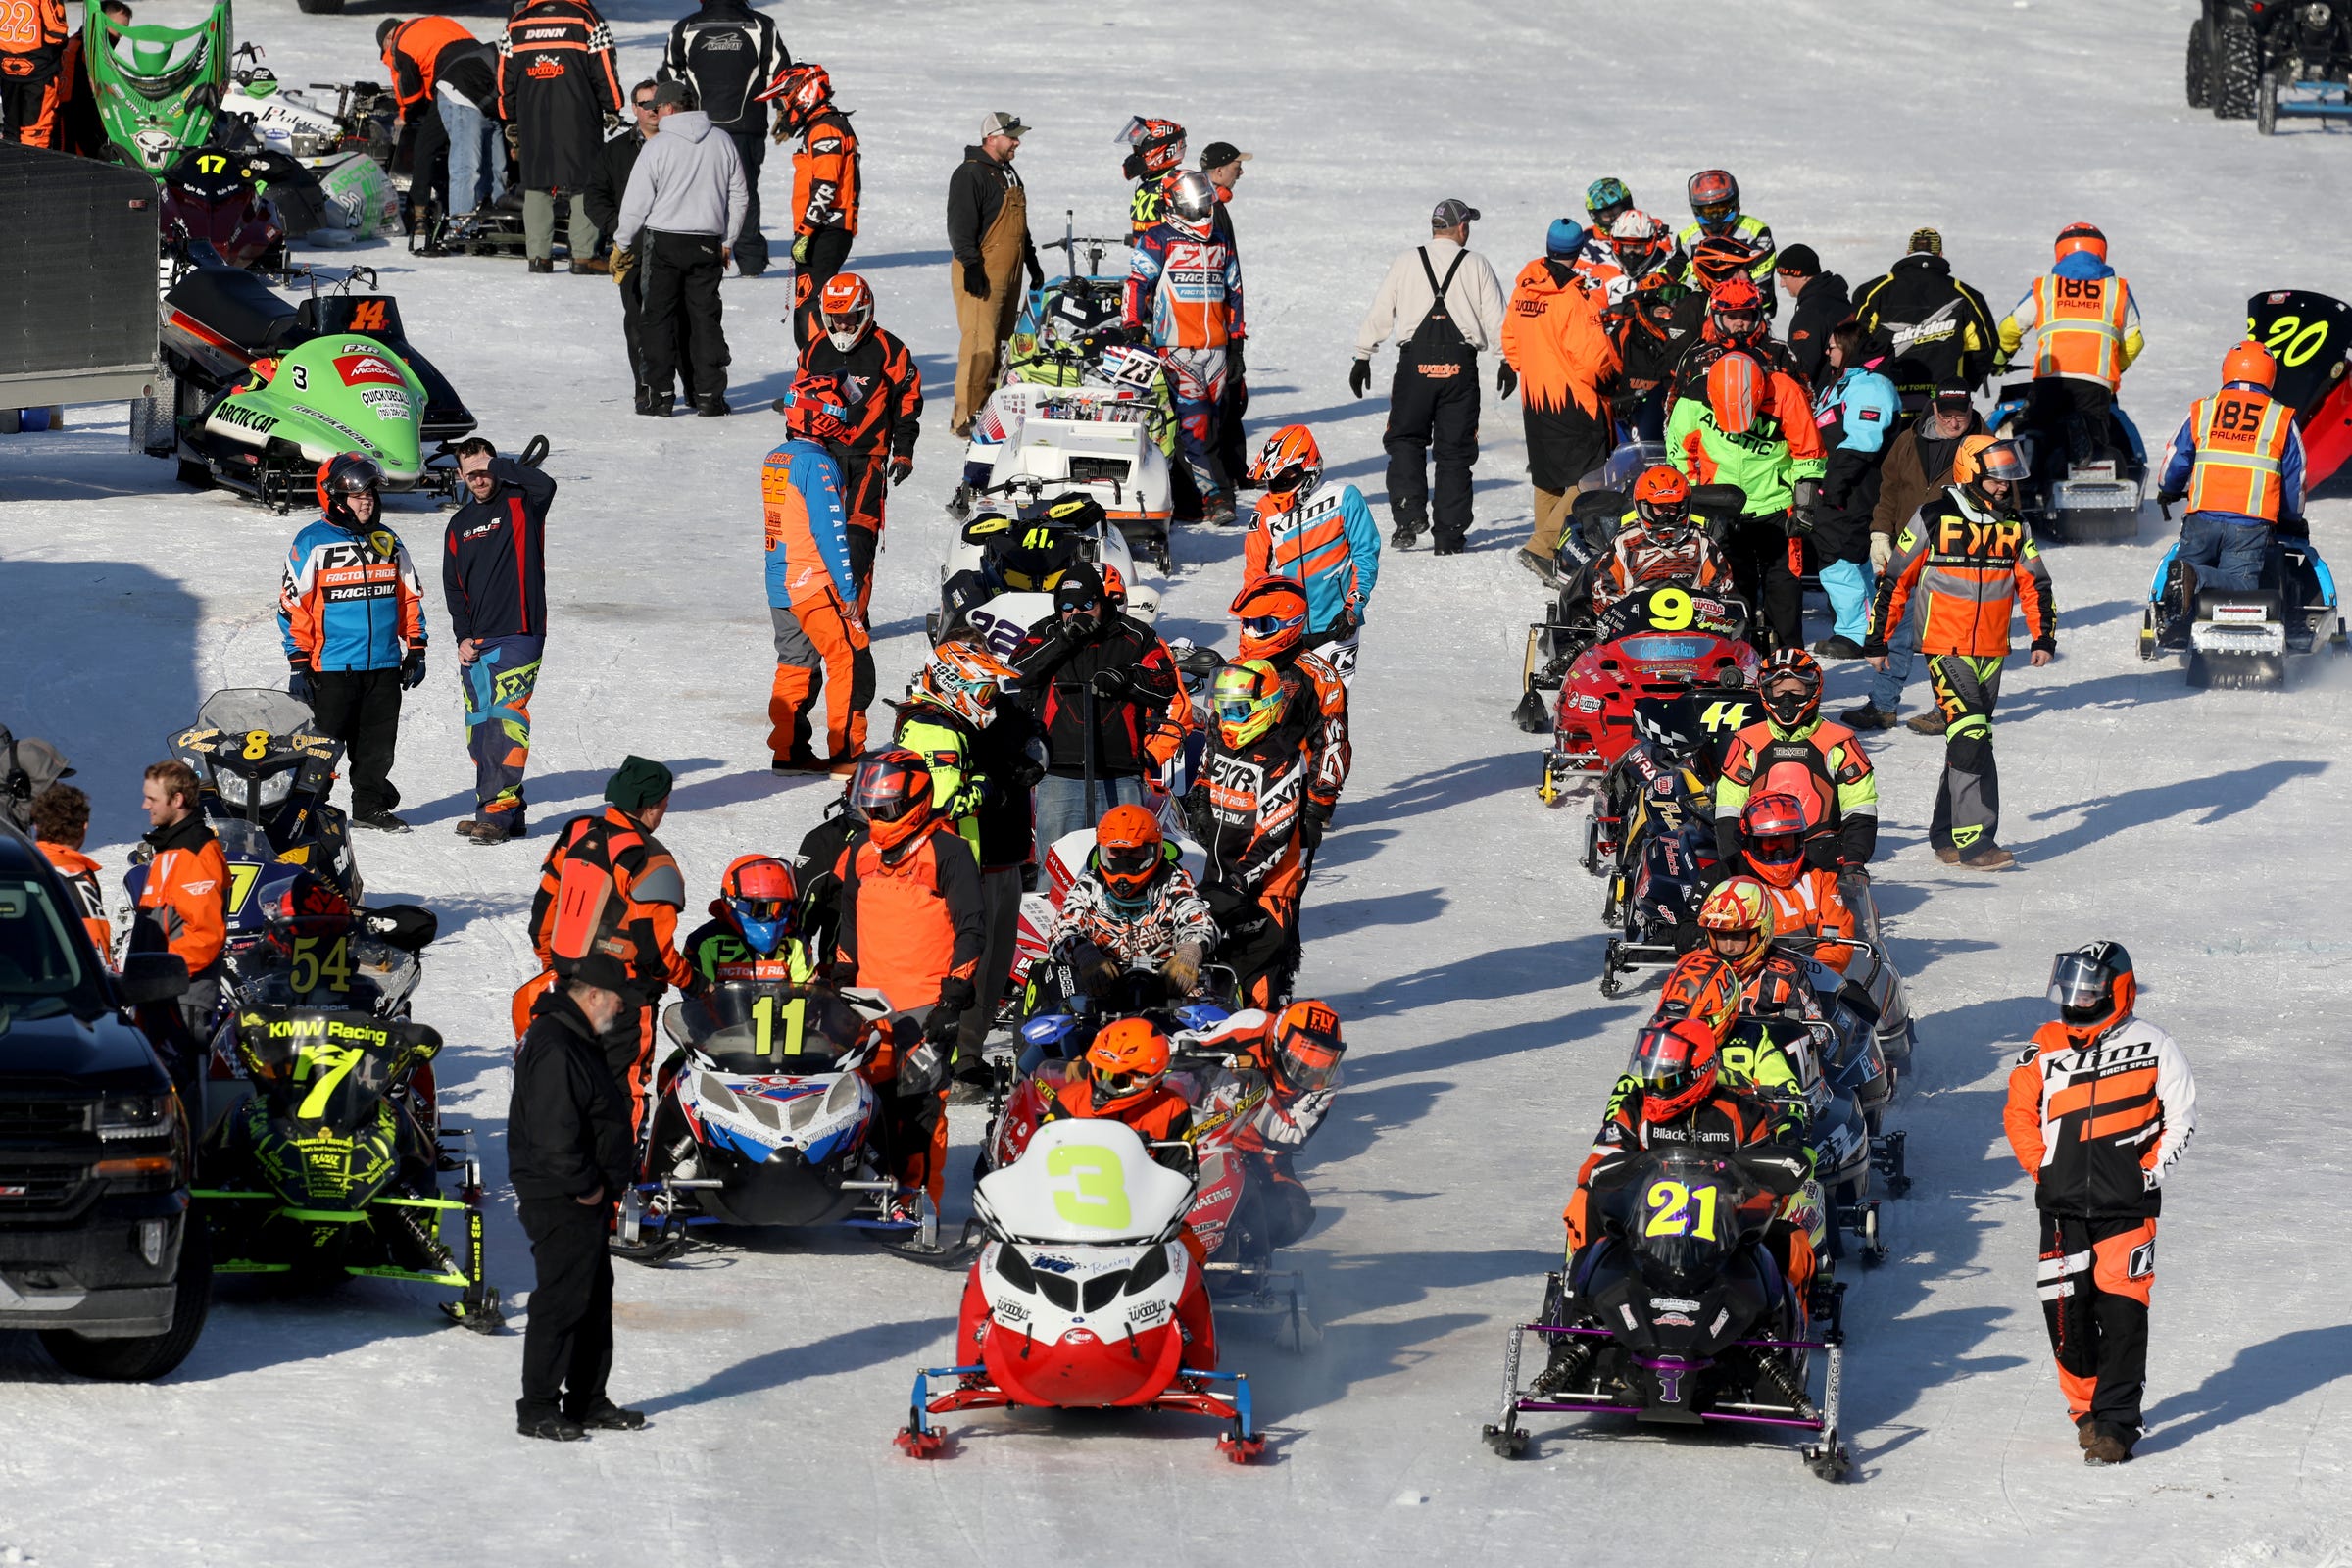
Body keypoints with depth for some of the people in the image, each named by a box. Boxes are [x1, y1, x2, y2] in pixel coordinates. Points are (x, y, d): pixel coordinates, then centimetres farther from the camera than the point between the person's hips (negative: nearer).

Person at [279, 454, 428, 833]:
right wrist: (298, 662, -9)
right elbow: (293, 603, -5)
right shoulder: (312, 543, -5)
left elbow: (410, 597, 18)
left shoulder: (388, 542, 11)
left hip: (384, 666, 5)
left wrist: (415, 651, 12)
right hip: (331, 668, -5)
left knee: (378, 745, 9)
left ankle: (370, 807, 20)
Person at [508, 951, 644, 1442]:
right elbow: (555, 1133, -26)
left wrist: (602, 1185, 13)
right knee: (561, 1300, -7)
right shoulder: (554, 1049, -20)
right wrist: (585, 1186, -17)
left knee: (594, 1298, 16)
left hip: (583, 1199, 11)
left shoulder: (574, 1041, 15)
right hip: (560, 1201, -11)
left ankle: (588, 1400, 24)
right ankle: (538, 1408, -2)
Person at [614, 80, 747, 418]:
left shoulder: (657, 146, -10)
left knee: (659, 317, 4)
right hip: (707, 244, 4)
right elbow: (739, 197, 11)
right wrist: (727, 241, 21)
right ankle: (709, 394, 6)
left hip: (663, 241, -4)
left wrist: (622, 242, 8)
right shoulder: (722, 143, 4)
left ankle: (660, 393, 2)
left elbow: (636, 202, -7)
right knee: (706, 317, 8)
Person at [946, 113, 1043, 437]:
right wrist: (971, 266, -23)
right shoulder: (971, 175, -11)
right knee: (981, 345, -13)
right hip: (981, 276, -10)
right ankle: (967, 417, -12)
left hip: (1009, 275, 10)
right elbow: (960, 225, -17)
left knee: (1002, 342, 10)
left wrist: (1032, 263, 28)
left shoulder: (1008, 173, 19)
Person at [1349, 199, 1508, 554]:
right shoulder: (1476, 265, 4)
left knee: (1405, 440, 9)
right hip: (1460, 364, 0)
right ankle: (1450, 533, 6)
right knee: (1454, 450, 6)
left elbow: (1379, 314, 7)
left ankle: (1410, 513, -9)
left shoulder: (1406, 262, 6)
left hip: (1415, 364, 0)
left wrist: (1363, 356, 15)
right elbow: (1495, 320, 4)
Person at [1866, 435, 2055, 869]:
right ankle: (1974, 839, -17)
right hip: (1946, 649, -5)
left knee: (1966, 742, 10)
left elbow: (2034, 583, 15)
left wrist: (2043, 636, 4)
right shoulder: (1934, 519, -7)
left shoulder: (2014, 525, 7)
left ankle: (1947, 835, 18)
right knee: (1971, 739, -16)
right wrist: (1876, 639, 2)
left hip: (1992, 651, 5)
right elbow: (1895, 580, -1)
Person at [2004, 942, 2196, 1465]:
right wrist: (2043, 1169, 5)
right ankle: (2085, 1407, 18)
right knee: (2066, 1311, 2)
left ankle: (2116, 1423, -9)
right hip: (2063, 1206, 3)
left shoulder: (2152, 1047, 0)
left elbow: (2181, 1114, 4)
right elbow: (2019, 1112, 16)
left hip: (2127, 1206, -3)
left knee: (2121, 1313, -10)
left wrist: (2150, 1172, -4)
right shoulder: (2046, 1048, 8)